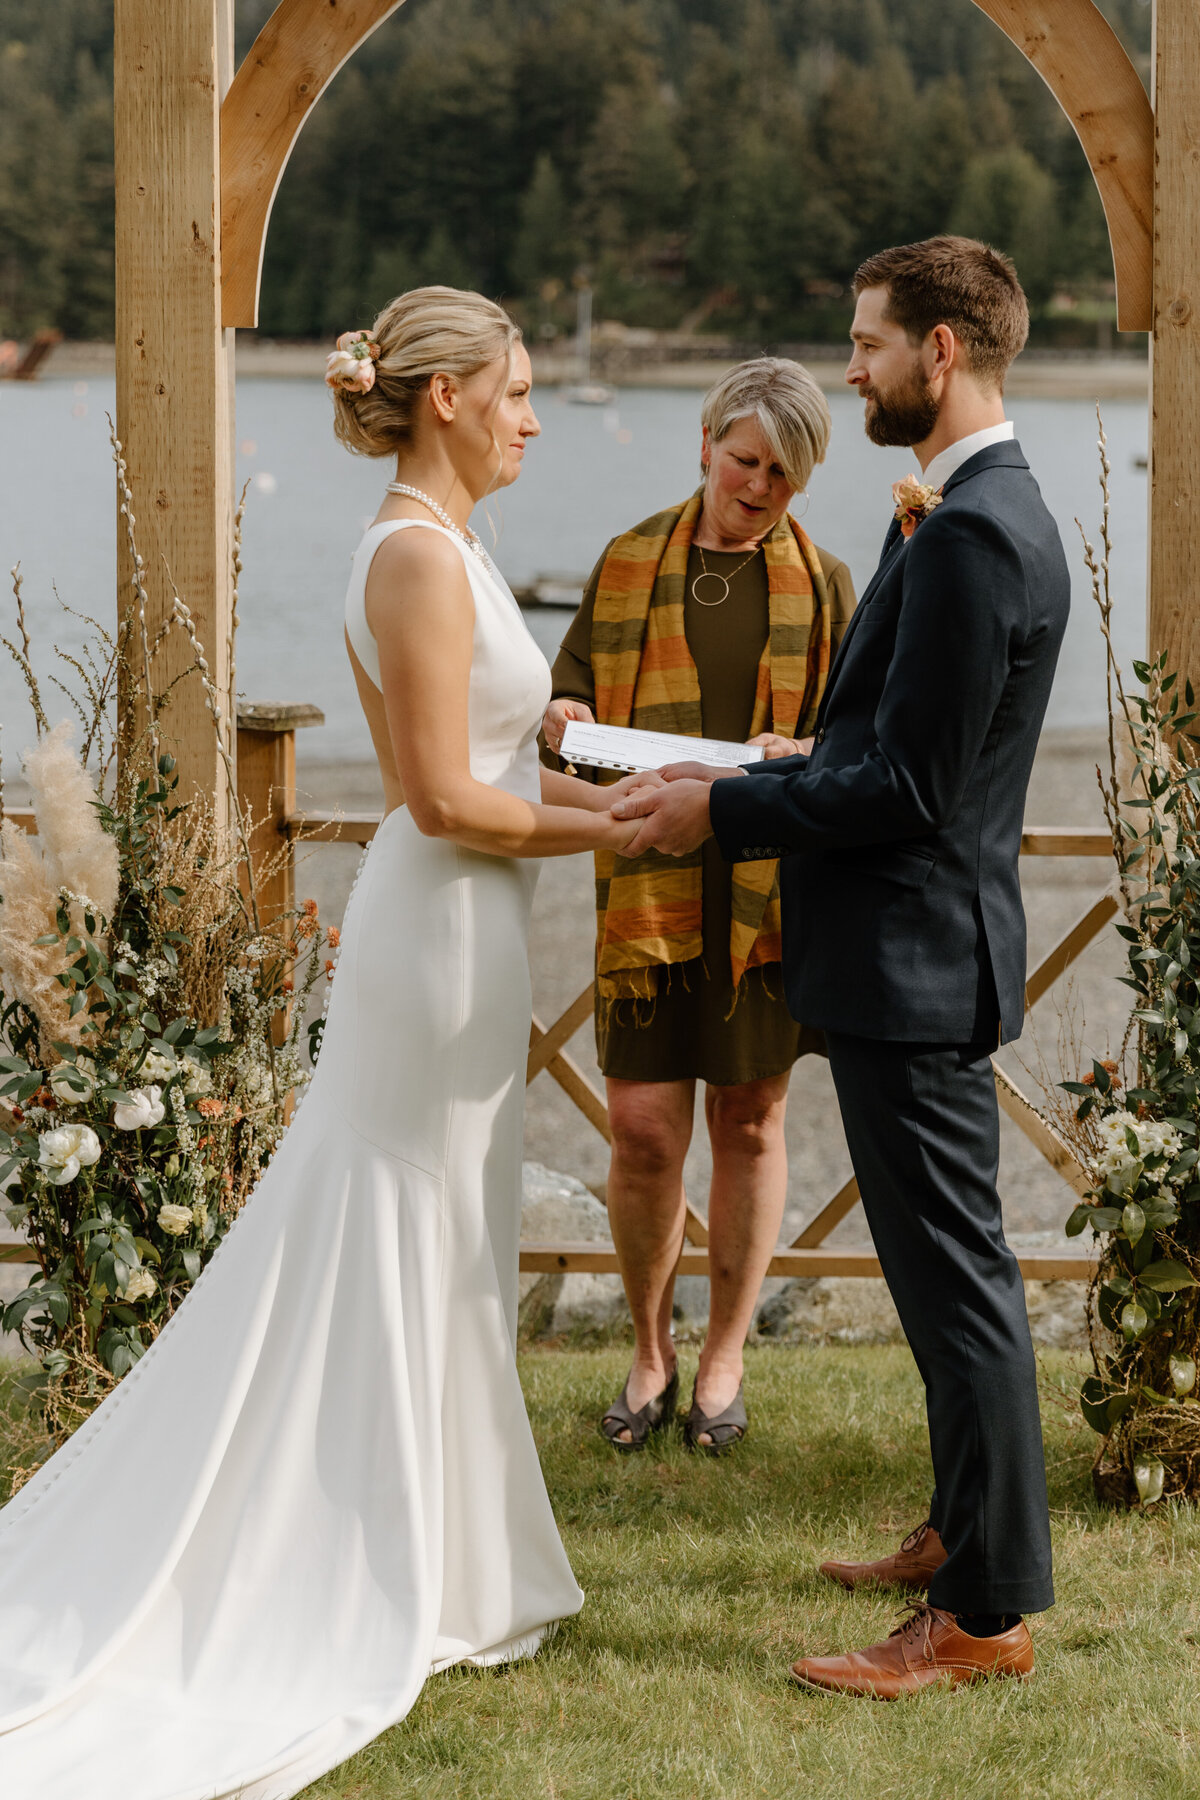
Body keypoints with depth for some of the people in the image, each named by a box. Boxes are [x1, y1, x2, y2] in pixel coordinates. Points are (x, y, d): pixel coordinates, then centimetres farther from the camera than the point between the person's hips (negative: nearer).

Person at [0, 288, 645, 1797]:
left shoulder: (427, 549, 13)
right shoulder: (424, 555, -18)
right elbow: (449, 799, -21)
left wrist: (620, 792, 11)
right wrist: (620, 829, -11)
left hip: (446, 933, 10)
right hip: (444, 935, -10)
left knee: (422, 1260, 15)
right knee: (407, 1261, 0)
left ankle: (417, 1560, 24)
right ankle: (397, 1586, 10)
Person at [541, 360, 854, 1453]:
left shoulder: (825, 586, 8)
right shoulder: (629, 563, 8)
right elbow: (574, 683, 15)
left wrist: (802, 756, -16)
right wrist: (567, 716, -9)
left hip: (774, 892, 0)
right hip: (649, 888, 0)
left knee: (749, 1122, 7)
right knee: (644, 1129, -3)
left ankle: (724, 1359, 21)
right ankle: (650, 1353, 17)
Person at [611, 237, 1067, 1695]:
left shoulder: (974, 534, -20)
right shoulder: (976, 513, 13)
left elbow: (909, 784, -22)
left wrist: (727, 811, -14)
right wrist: (742, 786, 11)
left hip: (916, 959, -11)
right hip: (905, 950, 11)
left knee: (954, 1276, -4)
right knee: (948, 1268, 19)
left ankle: (987, 1612, 4)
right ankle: (971, 1532, 32)